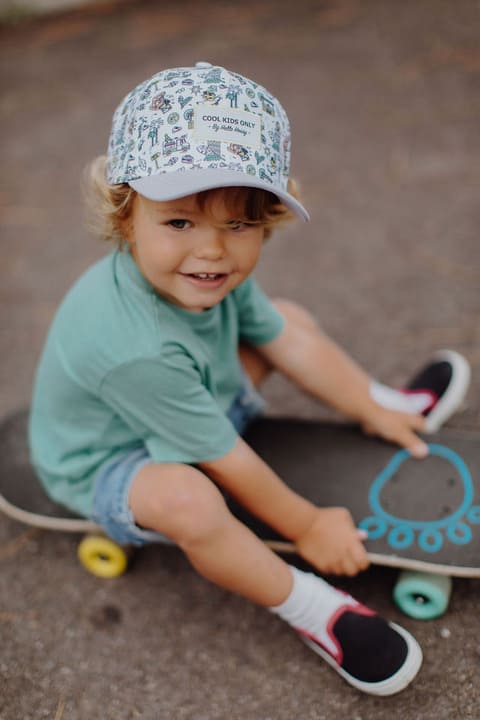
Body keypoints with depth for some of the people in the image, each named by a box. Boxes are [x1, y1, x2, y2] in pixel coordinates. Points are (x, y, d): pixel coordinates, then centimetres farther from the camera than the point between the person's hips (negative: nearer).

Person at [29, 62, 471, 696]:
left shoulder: (208, 274, -18)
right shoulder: (134, 347, -42)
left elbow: (283, 338, 0)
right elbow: (223, 460, -31)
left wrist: (369, 408, 5)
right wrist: (305, 527, -18)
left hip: (196, 405, 9)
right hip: (108, 465, -8)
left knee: (291, 316, 9)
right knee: (187, 499, -41)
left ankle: (395, 407, 26)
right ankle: (309, 607, -18)